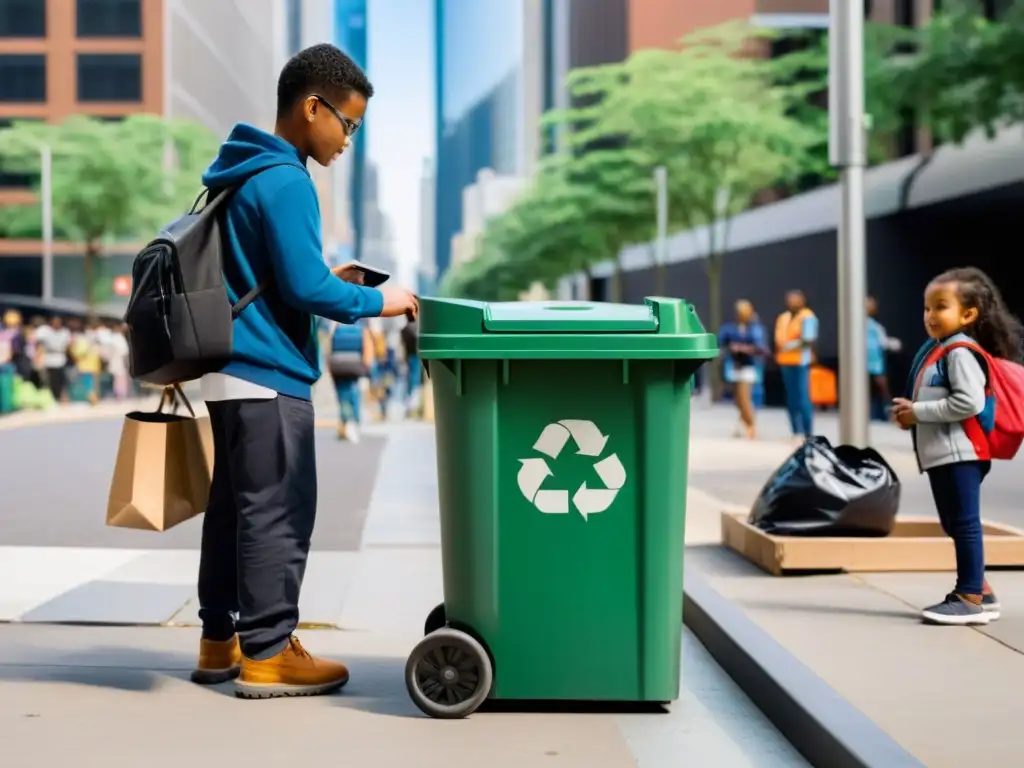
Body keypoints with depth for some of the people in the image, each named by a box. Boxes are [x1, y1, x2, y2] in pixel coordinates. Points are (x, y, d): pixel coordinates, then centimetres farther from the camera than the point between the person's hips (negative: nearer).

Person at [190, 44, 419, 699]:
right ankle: (267, 655, 1)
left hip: (232, 374, 10)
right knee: (278, 514, -4)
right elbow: (305, 288, -20)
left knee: (233, 508, 14)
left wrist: (327, 280, 14)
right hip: (269, 379, -10)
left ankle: (220, 640, 22)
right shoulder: (285, 182, -16)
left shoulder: (241, 174, 14)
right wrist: (376, 302, -8)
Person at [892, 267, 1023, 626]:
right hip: (939, 454, 10)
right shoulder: (935, 350, 16)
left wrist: (919, 412, -18)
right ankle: (979, 590, 23)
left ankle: (970, 598, -1)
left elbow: (970, 402, -25)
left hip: (959, 453, -10)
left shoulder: (960, 352, -14)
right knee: (955, 525, 15)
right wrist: (909, 413, 7)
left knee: (964, 524, -5)